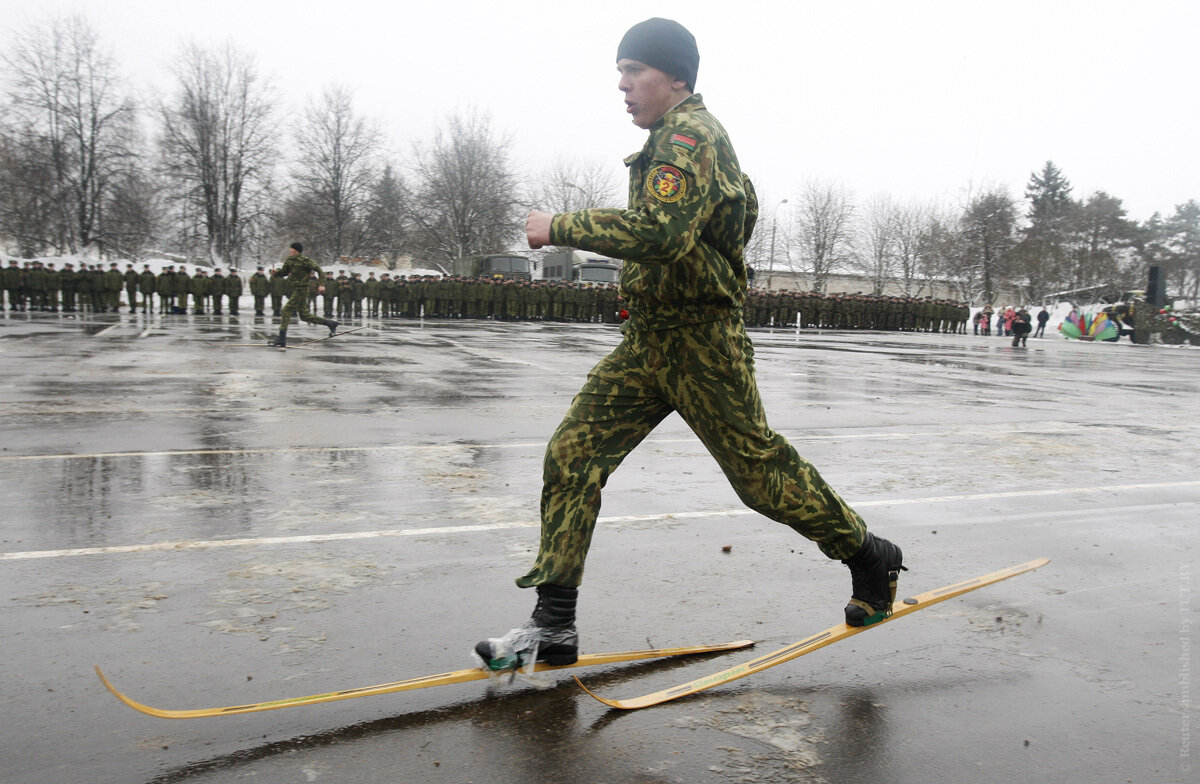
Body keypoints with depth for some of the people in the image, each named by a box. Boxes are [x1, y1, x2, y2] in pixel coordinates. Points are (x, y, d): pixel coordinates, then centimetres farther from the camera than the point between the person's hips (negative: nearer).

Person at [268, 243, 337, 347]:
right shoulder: (289, 260, 9)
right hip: (294, 290, 9)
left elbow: (318, 269, -13)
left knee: (286, 311, -13)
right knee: (304, 315, 13)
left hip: (301, 290, -9)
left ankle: (281, 338, -10)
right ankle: (330, 323, 24)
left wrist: (321, 284, -20)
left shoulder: (304, 260, -14)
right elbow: (284, 272, 22)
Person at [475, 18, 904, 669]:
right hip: (647, 339, 9)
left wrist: (560, 228, -22)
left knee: (758, 467, 1)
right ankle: (553, 625, 4)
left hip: (699, 342, -9)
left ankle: (870, 558, 26)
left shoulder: (691, 134, -14)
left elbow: (659, 233, -30)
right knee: (572, 455, 0)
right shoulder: (675, 137, 18)